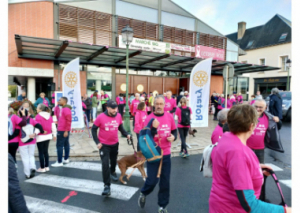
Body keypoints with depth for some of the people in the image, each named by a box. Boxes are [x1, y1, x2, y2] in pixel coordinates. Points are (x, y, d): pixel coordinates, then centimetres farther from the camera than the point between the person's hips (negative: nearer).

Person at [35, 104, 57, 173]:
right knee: (46, 151, 15)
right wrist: (54, 135, 15)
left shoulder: (38, 116, -12)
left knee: (41, 152, 3)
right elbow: (53, 126, 8)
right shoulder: (49, 116, 5)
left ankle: (42, 168, 9)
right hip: (48, 136, 6)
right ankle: (47, 167, 20)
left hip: (40, 137, -6)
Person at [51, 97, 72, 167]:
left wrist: (66, 131, -23)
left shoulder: (66, 109, -17)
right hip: (64, 130, 10)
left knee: (59, 145, -6)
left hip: (63, 131, -10)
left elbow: (69, 120, -23)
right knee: (66, 144, 15)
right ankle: (66, 159, 25)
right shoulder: (64, 108, 16)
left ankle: (59, 162, -1)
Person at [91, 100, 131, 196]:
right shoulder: (101, 117, -19)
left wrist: (126, 134, -10)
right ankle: (107, 185, 4)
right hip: (104, 145, -4)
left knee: (114, 160, 24)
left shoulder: (118, 116, -9)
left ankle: (112, 172, 55)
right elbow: (93, 129, -8)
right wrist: (97, 142, -14)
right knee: (105, 164, -8)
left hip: (115, 144, 4)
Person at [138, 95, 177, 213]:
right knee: (152, 180, -1)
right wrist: (154, 128, -27)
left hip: (166, 154, 3)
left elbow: (174, 131, 13)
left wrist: (173, 137, -9)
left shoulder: (169, 117, -1)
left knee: (165, 181, 10)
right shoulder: (149, 118, -10)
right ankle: (143, 193, 34)